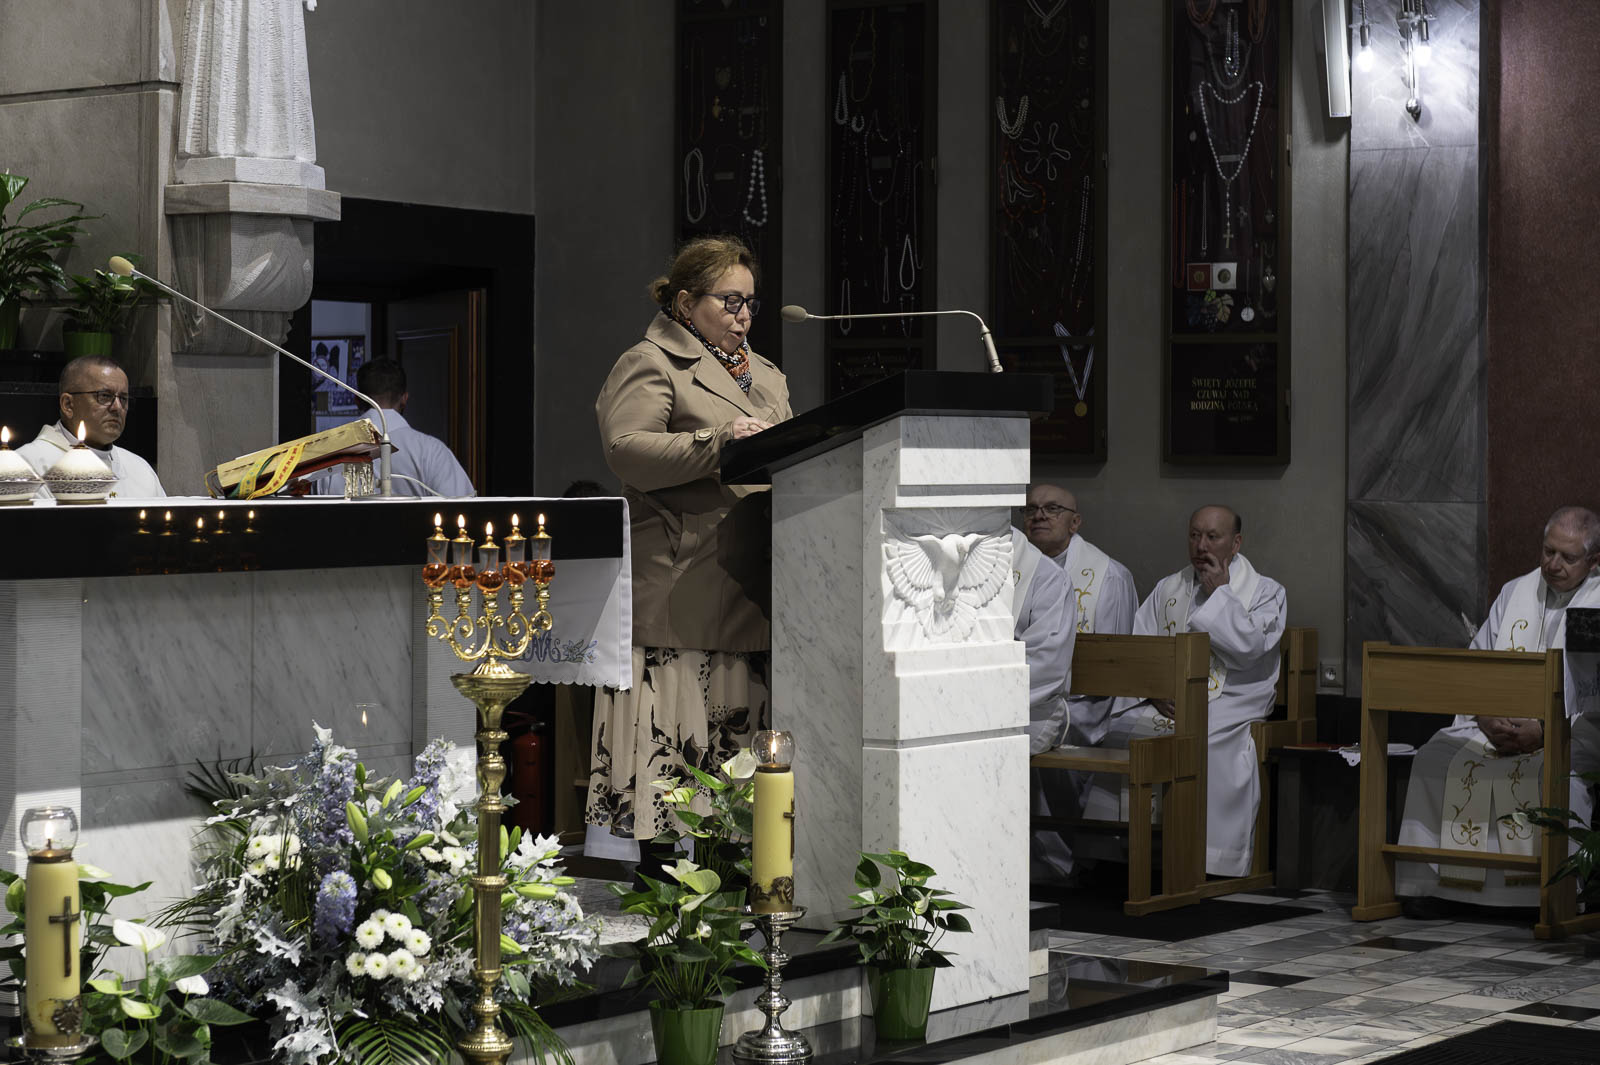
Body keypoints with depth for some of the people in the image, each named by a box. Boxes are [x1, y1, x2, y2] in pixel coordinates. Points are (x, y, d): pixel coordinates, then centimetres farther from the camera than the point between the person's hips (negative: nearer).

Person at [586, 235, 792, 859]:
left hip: (745, 590, 8)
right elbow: (627, 452, -14)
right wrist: (717, 441, -24)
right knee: (661, 726, -11)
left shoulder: (765, 374, 26)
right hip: (674, 590, -8)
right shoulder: (649, 364, 0)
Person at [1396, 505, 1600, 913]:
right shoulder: (1515, 593, 15)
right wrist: (1487, 718, -9)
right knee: (1434, 759, -20)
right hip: (1495, 724, 4)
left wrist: (1544, 732, -19)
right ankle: (1428, 884, -18)